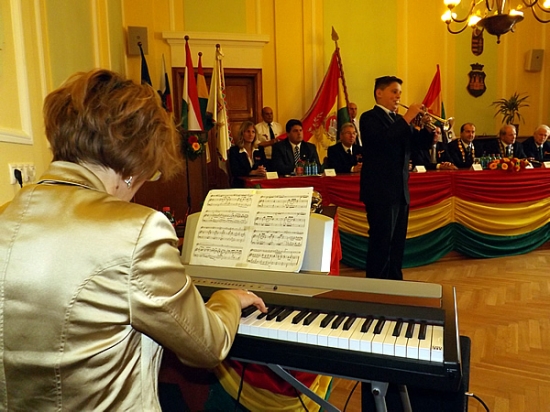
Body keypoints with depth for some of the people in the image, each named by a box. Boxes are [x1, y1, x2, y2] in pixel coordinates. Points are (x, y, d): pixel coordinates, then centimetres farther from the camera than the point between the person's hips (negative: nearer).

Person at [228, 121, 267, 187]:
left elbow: (265, 167, 10)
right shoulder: (234, 150, 2)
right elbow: (235, 171, -10)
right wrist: (254, 172, -23)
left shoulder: (260, 150, 15)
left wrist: (262, 171, -16)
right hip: (240, 185, -4)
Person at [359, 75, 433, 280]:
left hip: (400, 190, 8)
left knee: (397, 242, 13)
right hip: (381, 190, -8)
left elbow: (420, 143, 15)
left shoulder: (399, 120, 19)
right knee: (381, 242, -6)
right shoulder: (369, 117, -5)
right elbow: (384, 139, -24)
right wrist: (407, 118, -20)